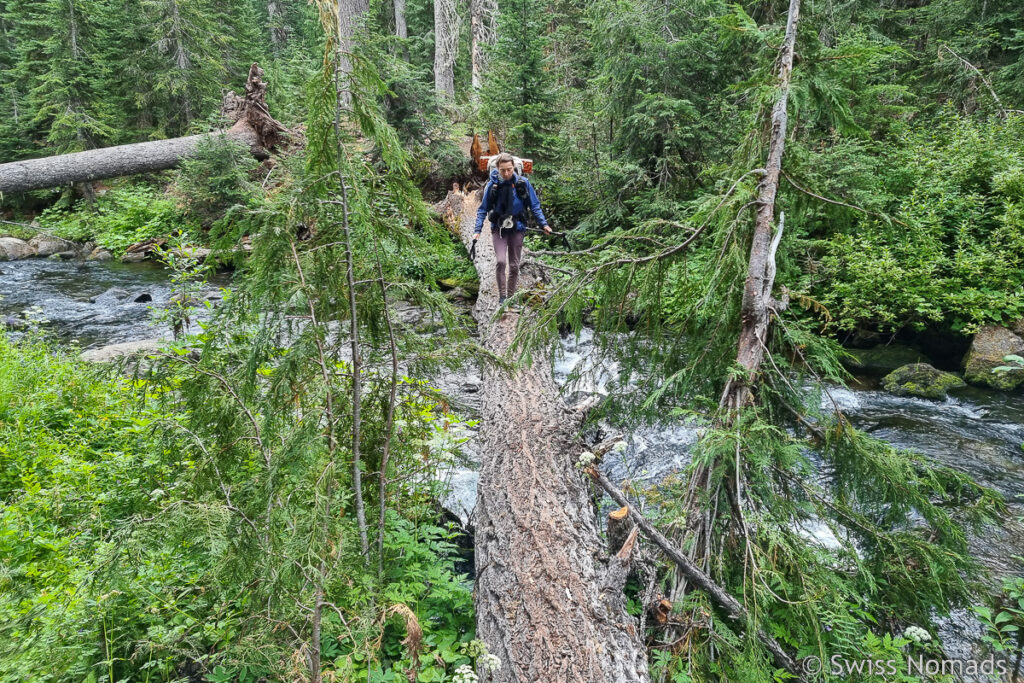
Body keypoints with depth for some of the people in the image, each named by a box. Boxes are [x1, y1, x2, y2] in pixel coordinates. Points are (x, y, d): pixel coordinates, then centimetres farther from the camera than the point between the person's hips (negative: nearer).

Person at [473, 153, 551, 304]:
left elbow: (534, 206, 5)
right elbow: (483, 209, 1)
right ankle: (502, 296, -5)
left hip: (517, 229, 1)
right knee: (501, 261, -18)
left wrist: (544, 224, -1)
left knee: (514, 266, 6)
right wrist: (477, 230, -6)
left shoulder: (523, 183, -5)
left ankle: (511, 298, 19)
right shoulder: (492, 185, -6)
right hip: (499, 229, -1)